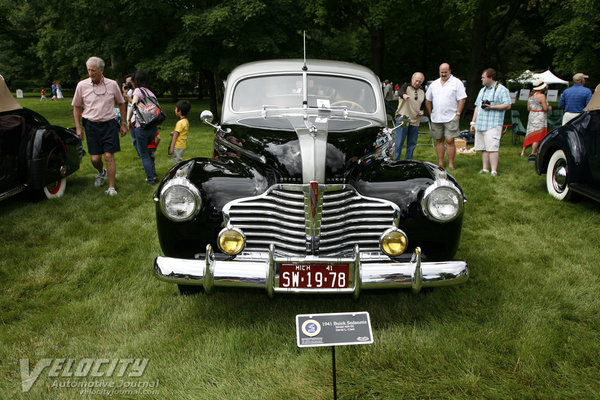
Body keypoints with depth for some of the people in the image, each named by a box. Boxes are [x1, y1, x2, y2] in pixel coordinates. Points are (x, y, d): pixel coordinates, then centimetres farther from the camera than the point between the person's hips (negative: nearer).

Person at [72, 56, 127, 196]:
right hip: (91, 125, 1)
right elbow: (76, 107, 9)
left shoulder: (112, 84, 0)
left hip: (109, 124, -1)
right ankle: (101, 172, 37)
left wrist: (123, 124, 9)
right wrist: (78, 127, 3)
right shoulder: (82, 85, 0)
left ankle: (111, 187, 1)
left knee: (109, 156, -7)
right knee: (95, 158, 2)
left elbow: (121, 103, 12)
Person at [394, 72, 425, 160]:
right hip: (403, 118, -5)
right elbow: (400, 91, -26)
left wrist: (421, 111, 5)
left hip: (415, 121, 6)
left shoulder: (422, 92, 15)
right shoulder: (406, 86, -2)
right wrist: (404, 95, -50)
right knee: (398, 143, -7)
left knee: (412, 143, 10)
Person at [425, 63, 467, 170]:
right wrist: (430, 113, 11)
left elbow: (462, 99, -5)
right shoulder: (434, 84, 14)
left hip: (451, 118, -5)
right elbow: (428, 100, 19)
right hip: (436, 119, 5)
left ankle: (451, 165, -2)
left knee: (450, 141, -8)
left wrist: (458, 114, -10)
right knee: (439, 141, 8)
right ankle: (440, 164, 16)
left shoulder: (457, 82, 0)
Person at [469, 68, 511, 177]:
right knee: (483, 149, 8)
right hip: (480, 125, 7)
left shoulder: (502, 90, -2)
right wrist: (473, 122, 17)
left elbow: (507, 106, -9)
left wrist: (491, 107, -16)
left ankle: (494, 172, -11)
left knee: (492, 148, -12)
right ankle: (485, 169, 14)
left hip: (493, 125, -7)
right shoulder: (482, 90, 21)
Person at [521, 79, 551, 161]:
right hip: (539, 118, -8)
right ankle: (532, 155, -10)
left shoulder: (531, 95, 9)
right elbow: (545, 108, -17)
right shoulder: (541, 96, -16)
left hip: (532, 117, 8)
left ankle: (523, 151, 21)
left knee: (530, 134, 17)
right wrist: (549, 108, 2)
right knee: (537, 136, -7)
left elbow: (528, 108, 13)